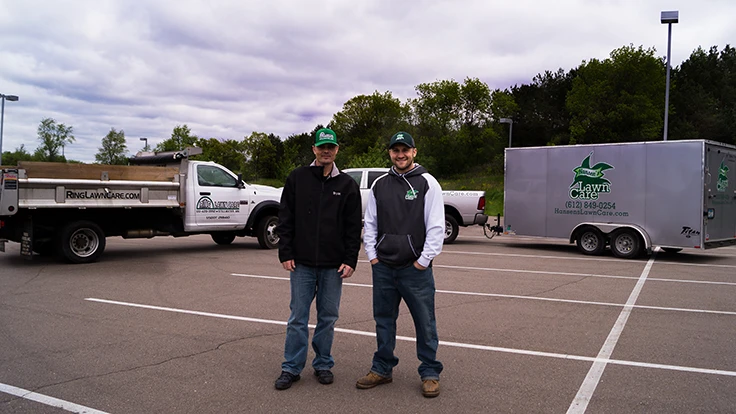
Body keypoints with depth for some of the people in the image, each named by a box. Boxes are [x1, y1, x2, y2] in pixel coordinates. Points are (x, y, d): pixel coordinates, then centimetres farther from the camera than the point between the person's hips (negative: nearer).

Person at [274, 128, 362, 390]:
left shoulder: (347, 185, 4)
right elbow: (285, 219, 3)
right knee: (298, 318, 4)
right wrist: (285, 253, -4)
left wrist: (350, 260, -4)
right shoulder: (297, 178, 3)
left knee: (328, 317, 10)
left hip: (333, 265, 1)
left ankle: (323, 364, 24)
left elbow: (353, 227, 3)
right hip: (301, 263, 0)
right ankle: (291, 368, 15)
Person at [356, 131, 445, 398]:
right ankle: (382, 369, 27)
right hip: (382, 268, 4)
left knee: (425, 322, 1)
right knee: (384, 319, 13)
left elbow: (436, 226, -7)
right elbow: (370, 223, 14)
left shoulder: (427, 183, -3)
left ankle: (430, 372, 16)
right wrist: (372, 255, 5)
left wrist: (424, 260, -10)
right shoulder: (379, 185, 10)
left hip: (416, 268, -4)